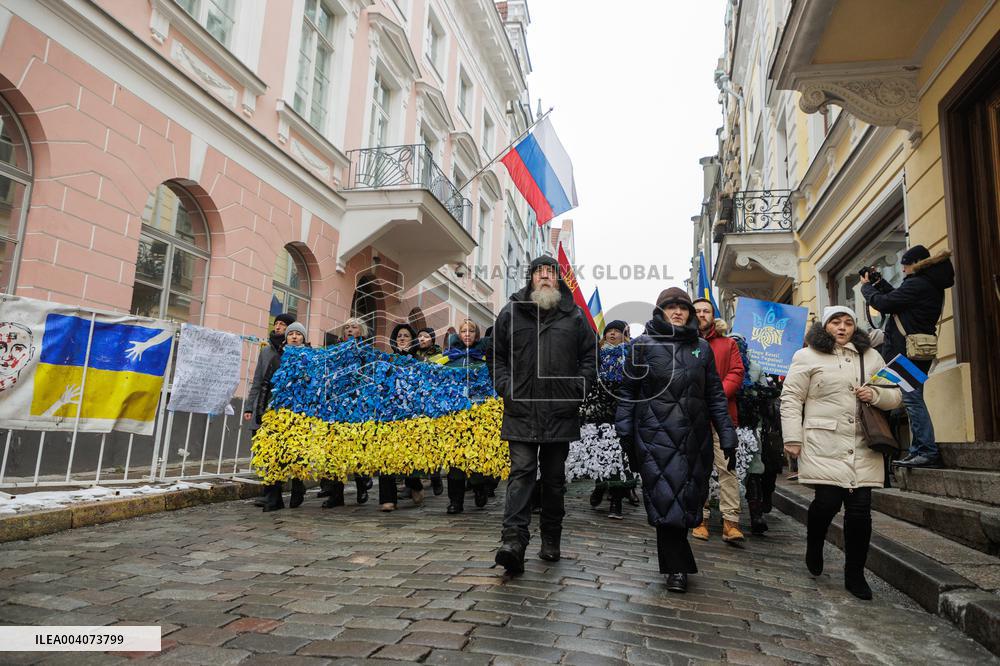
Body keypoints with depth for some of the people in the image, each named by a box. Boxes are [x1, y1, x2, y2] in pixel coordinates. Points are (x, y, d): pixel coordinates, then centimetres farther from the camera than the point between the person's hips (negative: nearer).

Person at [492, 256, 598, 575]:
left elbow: (590, 355, 11)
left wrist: (578, 388, 0)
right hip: (521, 411, -1)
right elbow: (496, 355, 12)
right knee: (521, 472, -8)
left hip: (561, 412, 1)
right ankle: (513, 540, -11)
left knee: (555, 477, 10)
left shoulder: (574, 315, 8)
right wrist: (505, 387, -1)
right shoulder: (510, 313, 7)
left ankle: (551, 541, 23)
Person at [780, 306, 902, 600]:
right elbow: (791, 398, 0)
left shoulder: (871, 357, 18)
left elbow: (895, 395, 20)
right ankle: (814, 546, 22)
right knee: (828, 502, -12)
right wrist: (792, 438, -6)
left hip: (863, 447, 4)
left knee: (860, 509, 1)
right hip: (824, 444, -4)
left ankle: (855, 574, 18)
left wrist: (876, 394, -4)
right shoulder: (807, 356, 4)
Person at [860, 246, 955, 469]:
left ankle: (928, 452, -8)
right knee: (914, 399, 12)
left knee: (912, 399, -9)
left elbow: (884, 304, -13)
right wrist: (879, 282, 18)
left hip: (907, 352, -10)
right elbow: (899, 298, 24)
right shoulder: (932, 284, 16)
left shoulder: (917, 285, -14)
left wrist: (866, 286, 3)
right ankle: (918, 450, 15)